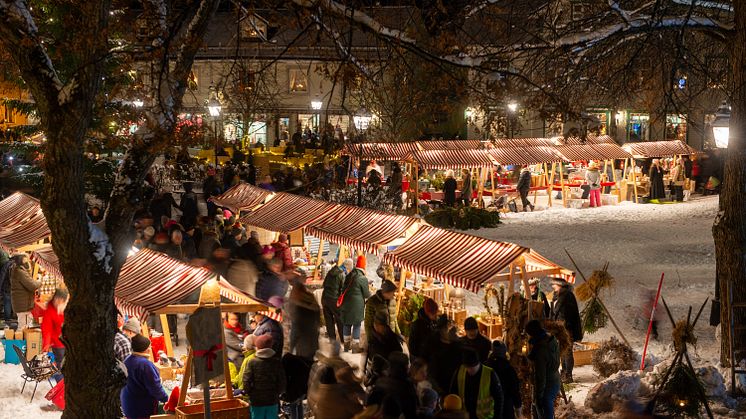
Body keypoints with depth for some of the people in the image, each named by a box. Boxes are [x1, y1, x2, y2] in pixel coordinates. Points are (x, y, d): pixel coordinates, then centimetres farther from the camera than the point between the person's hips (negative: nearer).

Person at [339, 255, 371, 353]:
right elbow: (366, 294, -6)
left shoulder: (349, 276, 5)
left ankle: (347, 345, 25)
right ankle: (355, 347, 4)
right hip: (357, 306, -6)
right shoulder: (363, 279, -14)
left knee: (347, 324, 15)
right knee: (356, 325, 2)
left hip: (346, 304, 6)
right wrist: (370, 292, 17)